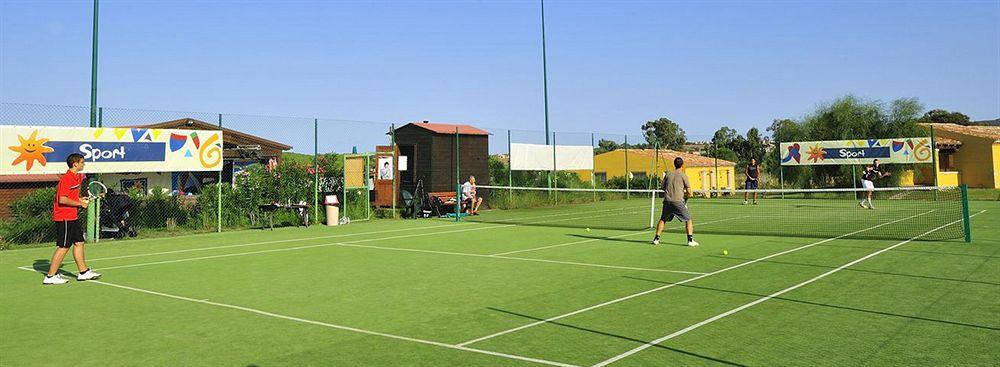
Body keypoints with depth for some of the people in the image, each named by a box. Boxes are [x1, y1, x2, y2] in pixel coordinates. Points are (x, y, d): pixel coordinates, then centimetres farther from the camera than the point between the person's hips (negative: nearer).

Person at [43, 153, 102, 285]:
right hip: (64, 218, -10)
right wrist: (80, 204, -15)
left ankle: (84, 272, 20)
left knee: (79, 242, 13)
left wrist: (80, 200, 9)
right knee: (63, 247, -5)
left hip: (71, 217, 10)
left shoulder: (77, 177, 14)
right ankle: (50, 276, 3)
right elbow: (62, 200, -23)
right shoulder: (67, 178, -16)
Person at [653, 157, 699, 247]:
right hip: (678, 202, -4)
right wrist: (685, 196, 20)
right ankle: (690, 240, -2)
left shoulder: (668, 174, 12)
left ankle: (656, 239, 17)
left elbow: (662, 188, 16)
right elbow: (689, 193, 0)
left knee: (663, 219, 20)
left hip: (667, 201, 4)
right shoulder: (683, 175, 1)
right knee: (688, 220, 6)